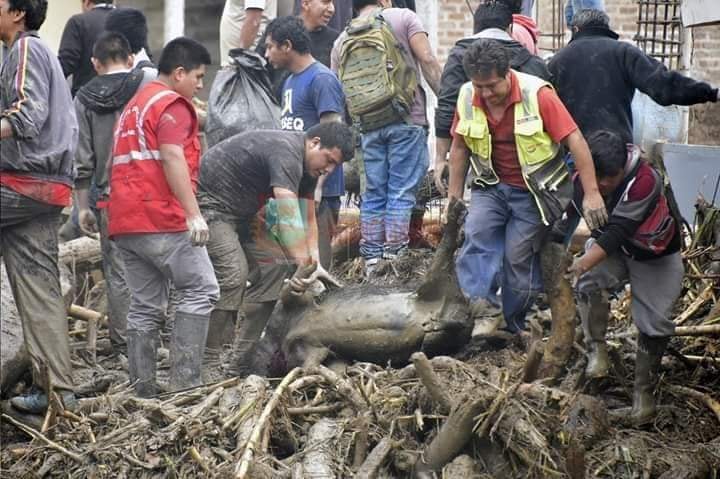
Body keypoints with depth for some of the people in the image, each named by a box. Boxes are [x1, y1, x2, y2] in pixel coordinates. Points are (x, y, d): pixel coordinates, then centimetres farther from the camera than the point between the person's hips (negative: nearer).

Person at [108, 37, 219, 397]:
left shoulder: (134, 105, 26)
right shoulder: (172, 104, -4)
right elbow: (172, 157, -17)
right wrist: (193, 213, -22)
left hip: (124, 221, 9)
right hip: (161, 218, -9)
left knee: (145, 306, 9)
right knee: (200, 290, -3)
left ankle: (142, 390, 6)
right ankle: (185, 382, -11)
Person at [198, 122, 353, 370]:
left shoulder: (307, 165, 5)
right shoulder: (286, 154, -27)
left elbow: (308, 220, 7)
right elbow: (289, 220, -35)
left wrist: (316, 264, -7)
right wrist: (305, 269, -38)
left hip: (239, 211, 11)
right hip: (208, 202, -11)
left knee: (274, 264, 3)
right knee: (232, 273, -23)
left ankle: (247, 356, 5)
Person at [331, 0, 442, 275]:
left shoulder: (342, 41, 16)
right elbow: (427, 61, -7)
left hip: (368, 125, 4)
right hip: (406, 120, -4)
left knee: (374, 195, 10)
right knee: (401, 193, -3)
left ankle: (372, 262, 8)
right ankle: (394, 260, -7)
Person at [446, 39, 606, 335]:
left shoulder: (537, 94, -20)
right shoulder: (468, 98, -6)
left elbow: (576, 141, -18)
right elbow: (460, 148, 8)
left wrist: (591, 194, -19)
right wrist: (454, 197, 10)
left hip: (533, 191, -3)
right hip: (491, 186, 3)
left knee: (518, 255, -5)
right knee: (477, 232, -22)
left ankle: (512, 326, 12)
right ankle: (485, 310, -27)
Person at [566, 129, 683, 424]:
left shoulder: (645, 181, -37)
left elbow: (619, 231, -42)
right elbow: (566, 214, -10)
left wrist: (587, 261, -53)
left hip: (656, 257, -3)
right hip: (610, 248, 3)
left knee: (654, 322, -5)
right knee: (590, 281, -29)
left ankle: (644, 390, 12)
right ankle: (597, 349, -15)